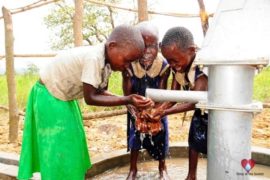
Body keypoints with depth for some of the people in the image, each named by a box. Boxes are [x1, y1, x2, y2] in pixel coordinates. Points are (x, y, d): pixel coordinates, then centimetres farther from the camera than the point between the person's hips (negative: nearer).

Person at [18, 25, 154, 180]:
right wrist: (127, 100, -31)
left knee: (72, 144, 15)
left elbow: (101, 92, -3)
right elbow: (90, 98, -30)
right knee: (60, 149, -1)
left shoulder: (107, 60, -7)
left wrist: (130, 102, -14)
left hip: (64, 98, 9)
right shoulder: (94, 58, -34)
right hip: (49, 97, -8)